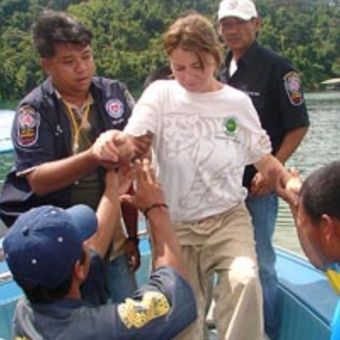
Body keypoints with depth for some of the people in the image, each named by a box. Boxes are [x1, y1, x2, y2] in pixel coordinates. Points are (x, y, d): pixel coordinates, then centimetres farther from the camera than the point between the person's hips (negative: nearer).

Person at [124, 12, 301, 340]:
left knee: (245, 280, -29)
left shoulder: (237, 102, 3)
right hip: (175, 225, 0)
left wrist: (288, 180, -8)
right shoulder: (160, 94, -1)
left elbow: (262, 157, 13)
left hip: (228, 218, 0)